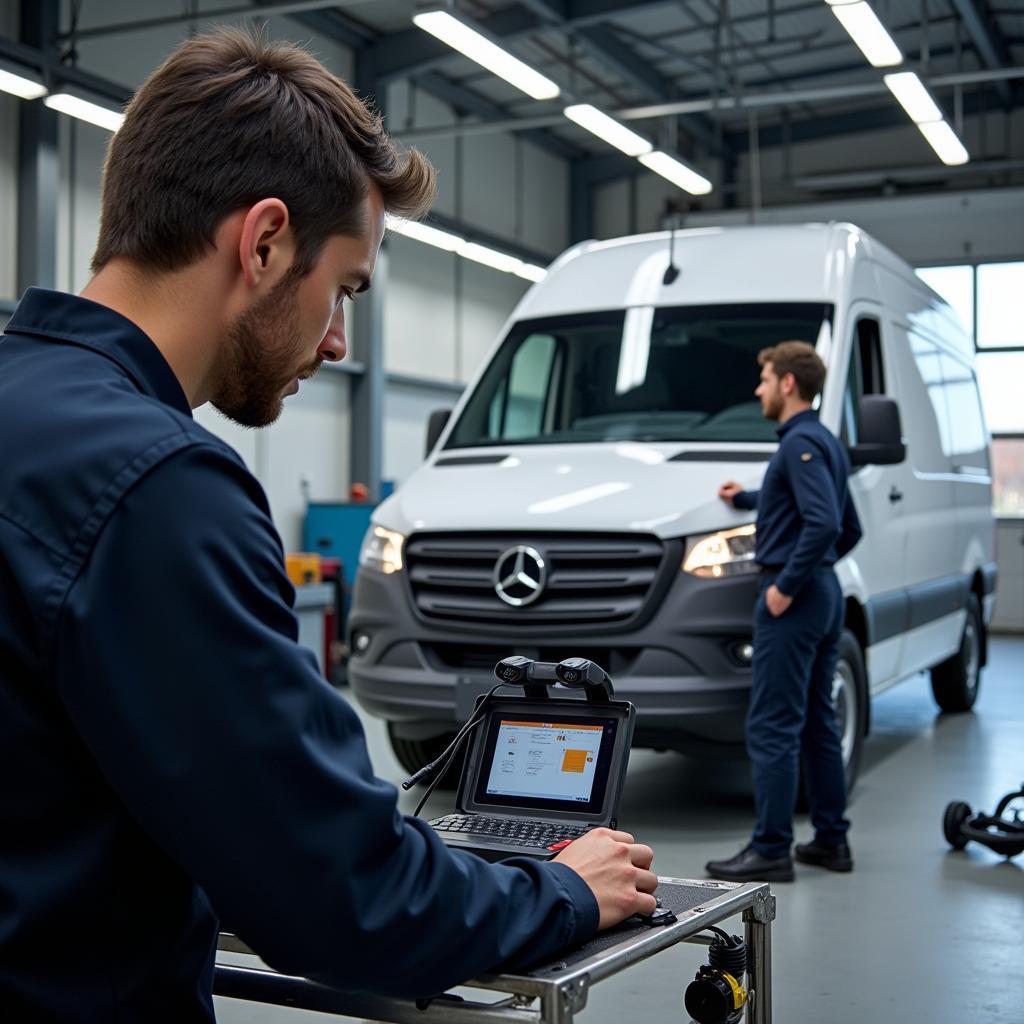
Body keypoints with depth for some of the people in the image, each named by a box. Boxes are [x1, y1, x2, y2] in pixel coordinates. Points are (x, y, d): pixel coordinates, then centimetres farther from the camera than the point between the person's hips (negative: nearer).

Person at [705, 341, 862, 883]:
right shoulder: (827, 443, 17)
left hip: (792, 600, -10)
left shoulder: (801, 443, -14)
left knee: (772, 728, -7)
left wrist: (787, 584, -19)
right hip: (823, 594, 10)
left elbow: (825, 522, -26)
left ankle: (771, 849, -3)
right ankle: (831, 840, 20)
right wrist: (748, 499, 28)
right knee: (817, 723, 14)